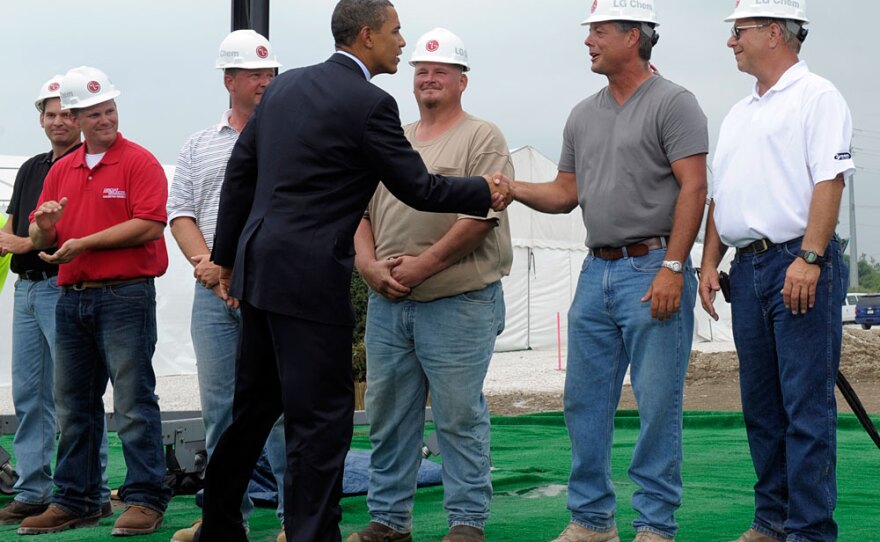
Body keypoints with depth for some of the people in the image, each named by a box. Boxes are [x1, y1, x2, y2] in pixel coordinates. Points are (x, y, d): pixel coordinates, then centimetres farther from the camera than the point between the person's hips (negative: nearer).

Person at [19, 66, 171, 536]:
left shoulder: (138, 162, -4)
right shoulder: (61, 170, 15)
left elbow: (150, 225, -15)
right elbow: (40, 240, 16)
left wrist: (83, 242, -13)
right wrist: (44, 225, -8)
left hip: (125, 297, -7)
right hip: (71, 299, 7)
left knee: (133, 403, -6)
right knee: (73, 405, 11)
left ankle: (146, 500, -2)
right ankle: (75, 502, 19)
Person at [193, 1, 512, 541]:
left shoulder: (285, 86, 11)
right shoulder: (369, 103, -12)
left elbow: (240, 173, 14)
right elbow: (419, 188, -7)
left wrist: (229, 256, 20)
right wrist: (486, 192, 8)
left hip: (259, 268, 9)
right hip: (310, 279, -9)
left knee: (254, 405, 19)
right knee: (323, 415, -1)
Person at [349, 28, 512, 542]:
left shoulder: (482, 138, -2)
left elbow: (481, 215, -12)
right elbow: (359, 211, 15)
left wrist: (422, 265, -15)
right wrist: (370, 265, -3)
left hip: (458, 304, -6)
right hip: (388, 303, 6)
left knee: (460, 416, -3)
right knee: (388, 416, 9)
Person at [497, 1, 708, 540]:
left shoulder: (673, 103, -5)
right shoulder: (584, 115, 16)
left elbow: (693, 188, -11)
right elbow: (565, 193, 18)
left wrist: (672, 267, -18)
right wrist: (511, 187, 0)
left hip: (652, 269, -7)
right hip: (596, 272, 7)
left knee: (658, 405, -4)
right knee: (585, 403, 9)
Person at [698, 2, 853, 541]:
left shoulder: (816, 97, -4)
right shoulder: (739, 114, 21)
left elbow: (829, 181, -14)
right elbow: (720, 196, 23)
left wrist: (809, 258, -22)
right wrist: (710, 263, 13)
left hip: (799, 264, -8)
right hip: (748, 268, 8)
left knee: (807, 406, -7)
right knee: (762, 405, 11)